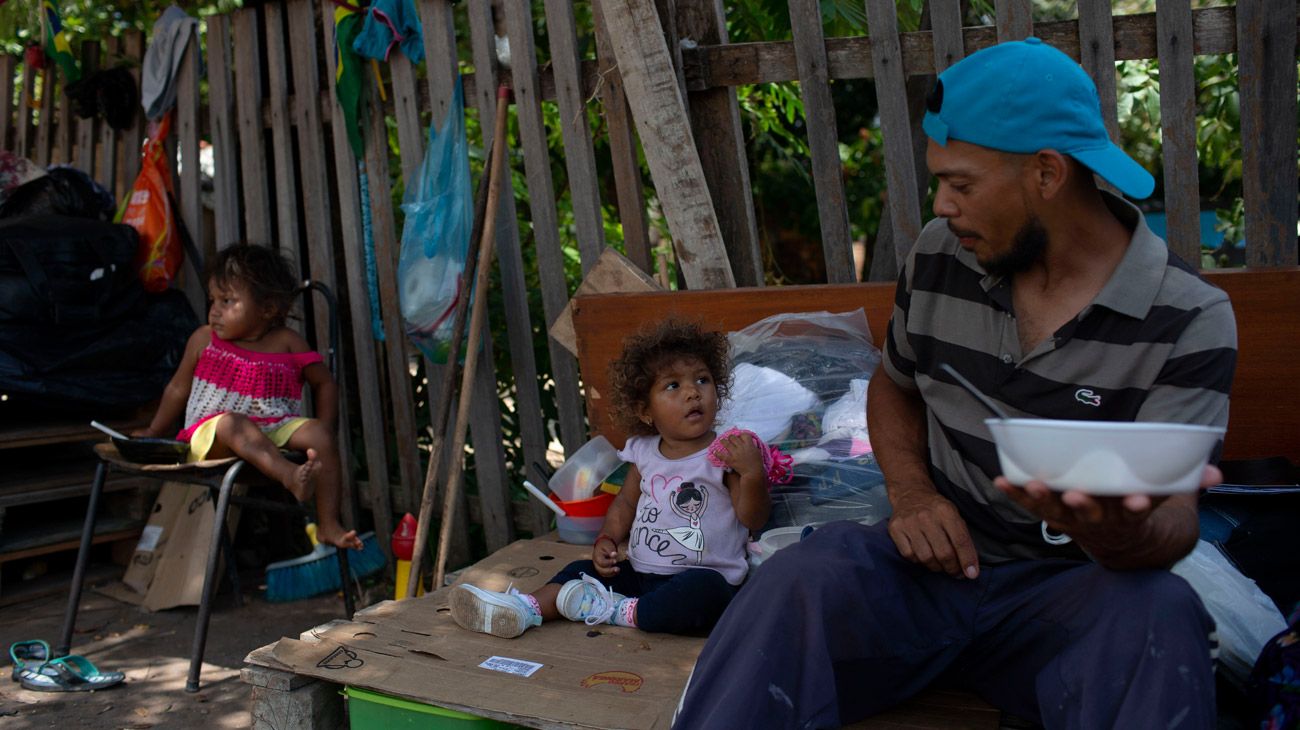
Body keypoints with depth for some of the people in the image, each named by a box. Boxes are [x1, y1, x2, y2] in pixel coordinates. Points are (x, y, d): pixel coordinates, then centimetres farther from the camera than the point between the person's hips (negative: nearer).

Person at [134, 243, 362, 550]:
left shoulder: (287, 343, 6)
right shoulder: (203, 340, 8)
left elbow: (324, 382, 13)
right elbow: (178, 389, 19)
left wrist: (324, 429, 1)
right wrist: (154, 432, 22)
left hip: (276, 431, 2)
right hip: (210, 435, -1)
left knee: (320, 434, -25)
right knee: (232, 422, -36)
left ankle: (328, 524, -23)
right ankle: (290, 476, -62)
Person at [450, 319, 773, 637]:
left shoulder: (725, 454, -9)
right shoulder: (644, 454, 7)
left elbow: (753, 519, -13)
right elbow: (626, 503, 20)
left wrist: (753, 474, -29)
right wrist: (607, 539, 3)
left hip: (701, 577, -6)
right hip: (640, 573, 6)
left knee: (706, 589, -36)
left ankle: (622, 612, -24)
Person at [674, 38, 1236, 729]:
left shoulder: (1190, 321, -9)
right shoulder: (938, 256, 2)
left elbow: (1174, 516, -13)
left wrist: (1126, 534, -39)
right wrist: (910, 491, -2)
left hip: (1068, 589, -1)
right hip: (935, 563, 2)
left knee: (1159, 613, -36)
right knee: (803, 577, -31)